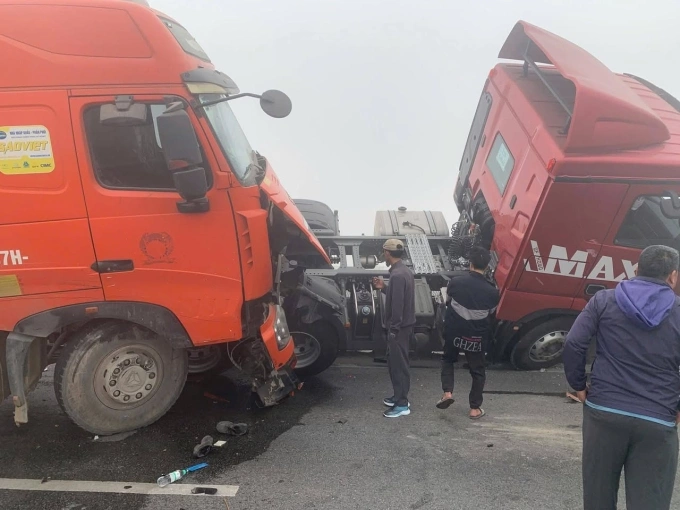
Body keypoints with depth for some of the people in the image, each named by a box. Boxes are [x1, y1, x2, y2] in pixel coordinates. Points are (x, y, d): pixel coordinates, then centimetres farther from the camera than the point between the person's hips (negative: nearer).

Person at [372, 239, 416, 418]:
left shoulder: (397, 275, -22)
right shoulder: (405, 271, 11)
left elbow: (397, 304, -25)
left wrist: (393, 329, -21)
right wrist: (384, 287, 14)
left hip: (399, 327, -10)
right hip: (403, 325, 10)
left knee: (399, 364, -2)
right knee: (394, 362, 19)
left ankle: (402, 404, 6)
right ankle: (398, 396, 30)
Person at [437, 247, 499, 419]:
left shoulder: (455, 281, -12)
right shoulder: (492, 291, -14)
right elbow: (492, 314, 1)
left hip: (453, 331, 1)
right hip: (476, 336, -1)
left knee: (448, 359, 27)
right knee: (478, 370, 16)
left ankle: (447, 392, 12)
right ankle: (475, 408, 20)